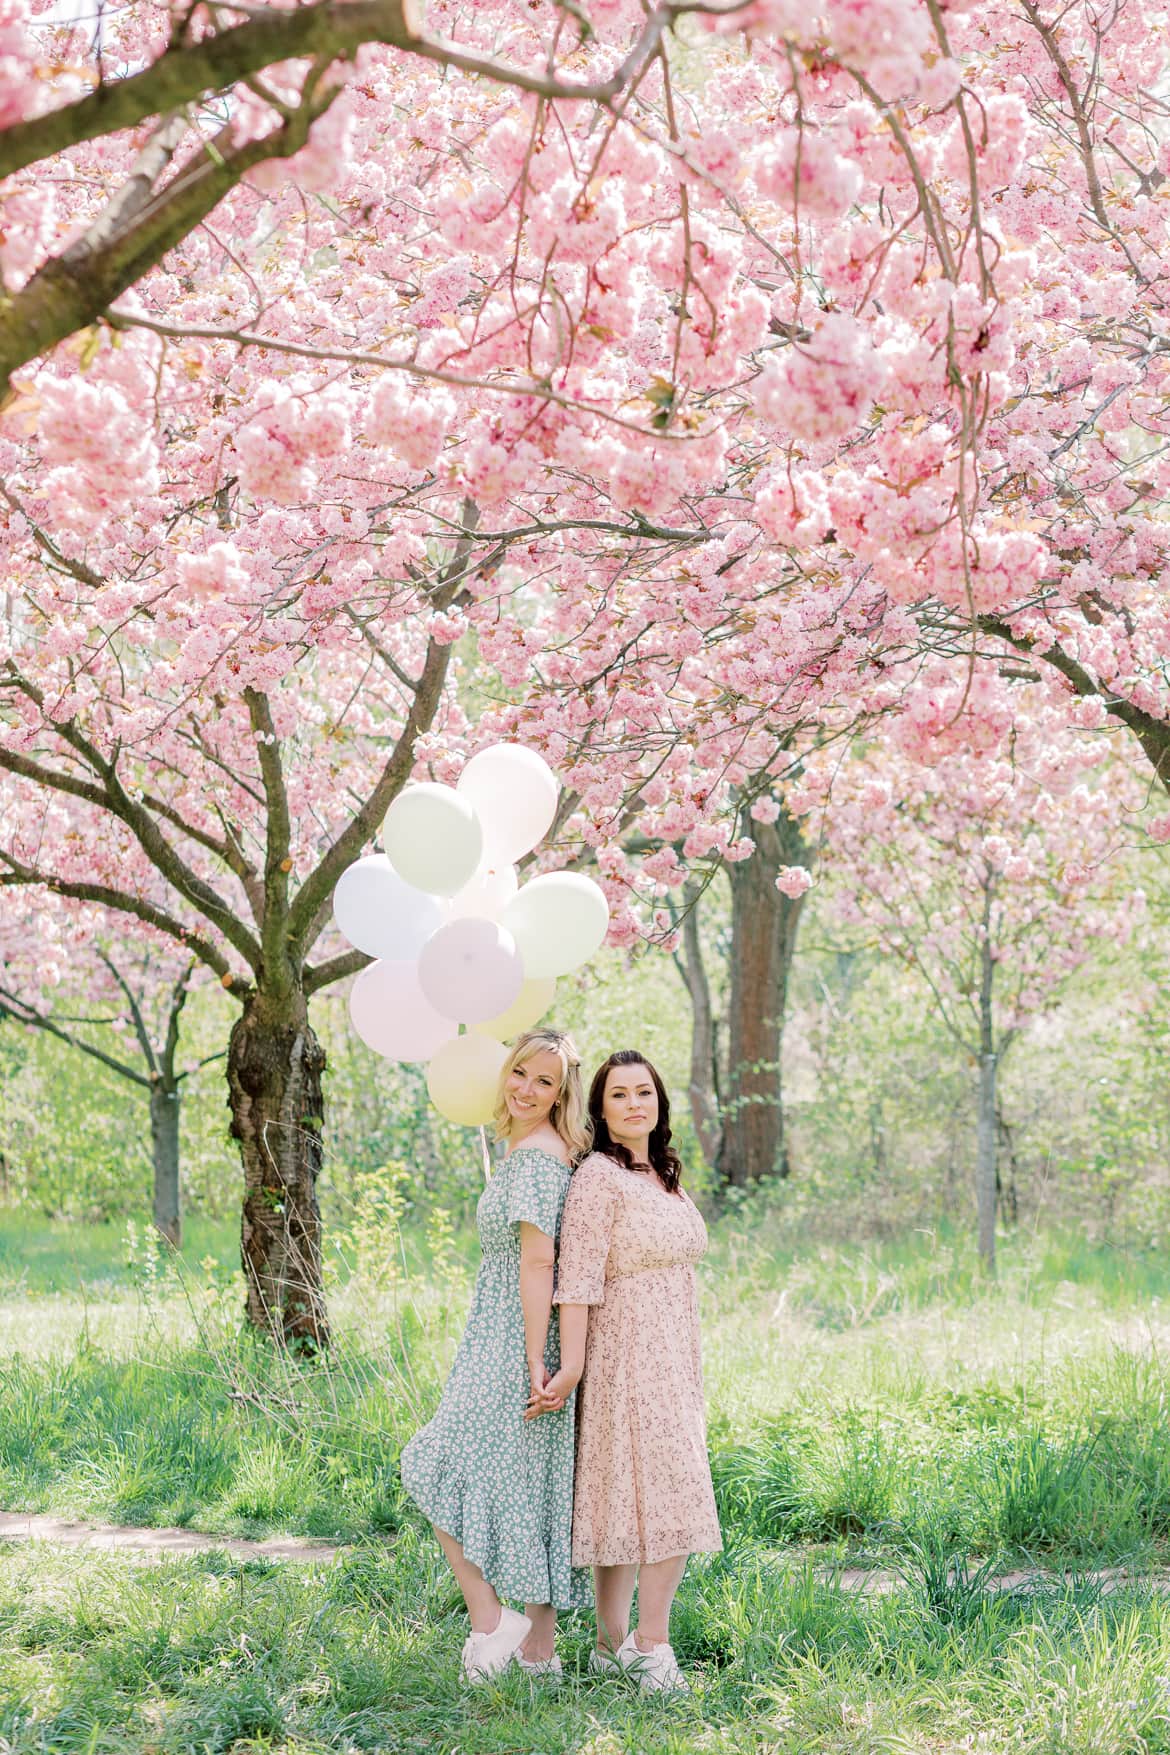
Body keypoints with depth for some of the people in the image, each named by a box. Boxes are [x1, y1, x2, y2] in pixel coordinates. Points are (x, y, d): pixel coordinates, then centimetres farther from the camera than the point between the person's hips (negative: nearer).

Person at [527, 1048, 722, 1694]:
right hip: (627, 1356, -8)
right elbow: (578, 1278, -16)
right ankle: (650, 1643, -5)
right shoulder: (598, 1176, -11)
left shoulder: (664, 1175, 15)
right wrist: (571, 1366, -21)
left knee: (626, 1498, 9)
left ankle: (612, 1644, 12)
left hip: (670, 1358, 8)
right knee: (670, 1493, -11)